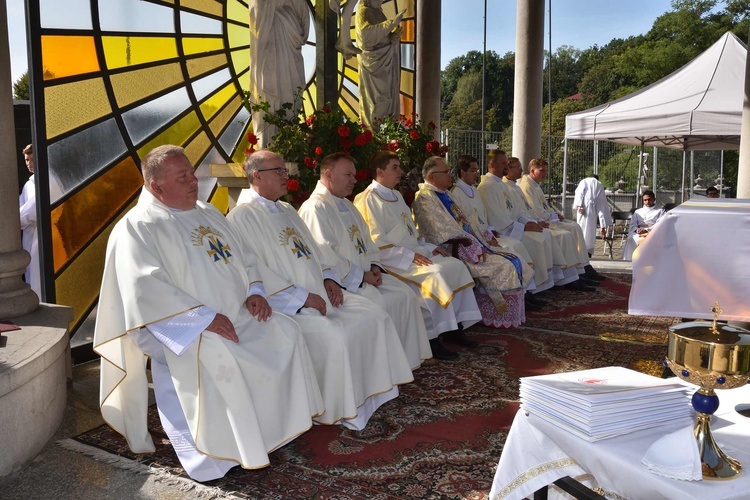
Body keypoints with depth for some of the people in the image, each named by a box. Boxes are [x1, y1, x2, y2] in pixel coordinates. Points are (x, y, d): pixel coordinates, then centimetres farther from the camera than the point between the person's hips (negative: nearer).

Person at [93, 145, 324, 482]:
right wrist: (205, 317, -23)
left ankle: (280, 423, 3)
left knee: (285, 332, -9)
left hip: (238, 316, 7)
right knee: (216, 356, -34)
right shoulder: (137, 227, -7)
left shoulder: (208, 213, 17)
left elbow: (241, 258, 20)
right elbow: (147, 289, -19)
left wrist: (254, 292, -1)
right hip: (183, 328, -7)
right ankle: (218, 451, -17)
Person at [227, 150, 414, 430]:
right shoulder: (241, 217, -9)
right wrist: (301, 297, -19)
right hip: (285, 304, -9)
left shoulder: (286, 211, 19)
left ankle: (373, 392, 7)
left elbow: (313, 250, 22)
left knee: (376, 317, -2)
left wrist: (328, 279, 3)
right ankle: (340, 412, -7)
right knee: (332, 338, -29)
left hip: (319, 293, 9)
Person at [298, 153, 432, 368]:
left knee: (405, 295, -3)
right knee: (380, 303, -24)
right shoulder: (315, 208, -13)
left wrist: (375, 266, 4)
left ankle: (407, 358, 3)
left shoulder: (348, 206, 19)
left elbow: (366, 241, 24)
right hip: (339, 281, -9)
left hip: (365, 274, 10)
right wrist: (360, 276, -17)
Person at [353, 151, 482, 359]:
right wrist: (408, 256, -21)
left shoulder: (396, 195, 19)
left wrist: (429, 247, 9)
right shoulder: (368, 200, -11)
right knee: (434, 273, -28)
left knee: (456, 265, -4)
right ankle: (433, 337, -18)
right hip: (393, 260, -9)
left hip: (413, 253, 9)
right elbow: (376, 244, -18)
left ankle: (455, 327, 0)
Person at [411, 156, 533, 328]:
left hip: (471, 245, 10)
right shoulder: (424, 198, -12)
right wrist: (477, 248, -18)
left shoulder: (445, 193, 18)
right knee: (503, 267, -19)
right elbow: (445, 234, -20)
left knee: (515, 262, -1)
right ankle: (501, 318, -4)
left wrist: (483, 244, 6)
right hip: (454, 251, -10)